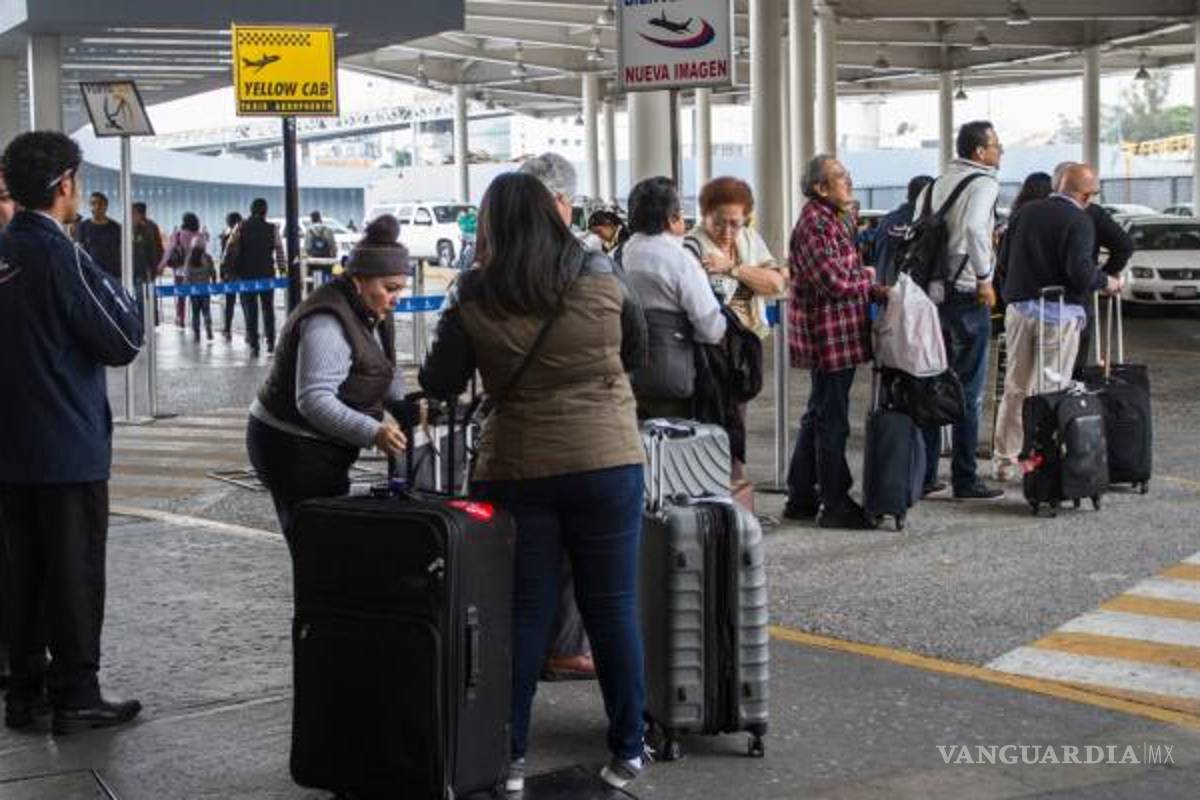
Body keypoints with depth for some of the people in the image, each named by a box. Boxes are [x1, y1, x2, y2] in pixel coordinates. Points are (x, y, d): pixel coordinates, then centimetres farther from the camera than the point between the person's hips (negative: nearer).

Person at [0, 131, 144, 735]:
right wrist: (115, 289, 1)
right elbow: (124, 340, -13)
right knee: (75, 573, 2)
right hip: (69, 447, -7)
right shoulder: (61, 255, -17)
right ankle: (75, 696, 8)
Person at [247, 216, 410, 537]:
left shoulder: (373, 314, 9)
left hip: (321, 448, 10)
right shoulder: (327, 323, -24)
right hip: (293, 450, -10)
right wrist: (373, 432, -39)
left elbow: (387, 370, 22)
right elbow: (314, 399, -31)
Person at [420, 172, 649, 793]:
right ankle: (627, 749, 16)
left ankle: (509, 757, 13)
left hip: (517, 471, 0)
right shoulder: (603, 282, -2)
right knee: (613, 608, 9)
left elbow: (439, 385, 0)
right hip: (608, 463, 1)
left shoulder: (474, 300, -7)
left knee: (523, 613, 8)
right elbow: (636, 354, 12)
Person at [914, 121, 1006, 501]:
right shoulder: (983, 183, -10)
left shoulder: (935, 185, 12)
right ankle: (965, 479, 3)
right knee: (969, 391, 0)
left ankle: (924, 475, 16)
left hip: (931, 295, 7)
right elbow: (973, 228, -28)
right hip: (967, 298, -7)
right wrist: (984, 277, -20)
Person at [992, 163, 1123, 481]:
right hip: (1059, 312, -5)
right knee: (1052, 389, 1)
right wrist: (1105, 282, -2)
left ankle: (1006, 461, 18)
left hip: (1019, 308, 5)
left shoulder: (1025, 213, 6)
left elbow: (1003, 260, 11)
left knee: (1015, 387, 13)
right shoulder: (1079, 221, -11)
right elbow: (1080, 272, -20)